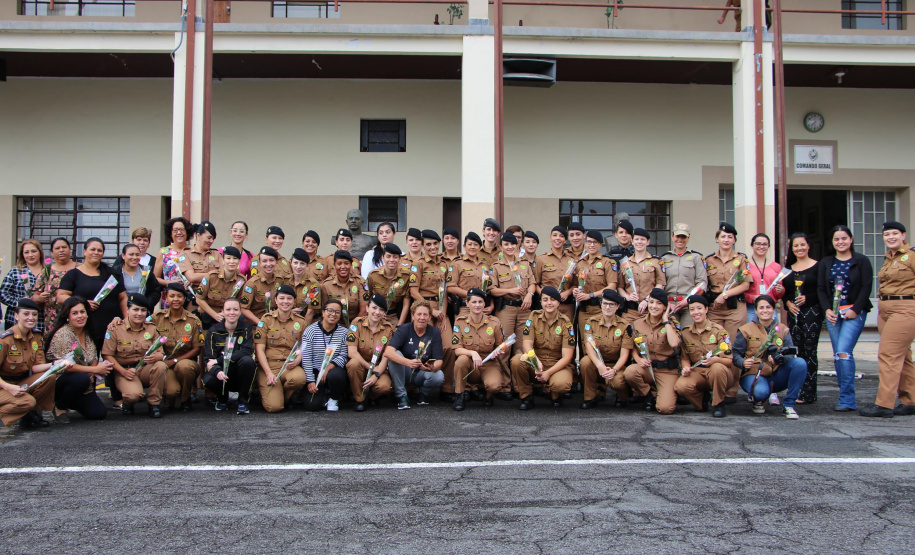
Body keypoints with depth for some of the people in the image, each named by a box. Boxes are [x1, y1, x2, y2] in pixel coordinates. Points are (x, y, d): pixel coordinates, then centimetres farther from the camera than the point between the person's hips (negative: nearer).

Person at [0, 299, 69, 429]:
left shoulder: (36, 337, 1)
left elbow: (36, 367, -4)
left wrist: (54, 364, -24)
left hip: (23, 383, 7)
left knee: (50, 377, -22)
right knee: (27, 401, -33)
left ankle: (33, 413, -4)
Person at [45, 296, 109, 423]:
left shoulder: (87, 333, 4)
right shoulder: (62, 334, -17)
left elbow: (94, 359, 11)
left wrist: (91, 374, -11)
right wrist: (95, 369, -23)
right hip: (57, 381, -6)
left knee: (99, 413, -10)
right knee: (82, 379, -37)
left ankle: (69, 402, 19)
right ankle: (59, 407, -8)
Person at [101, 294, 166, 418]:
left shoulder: (151, 328, 5)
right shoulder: (115, 328, -4)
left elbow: (161, 353, 1)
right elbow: (107, 355, -6)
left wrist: (156, 357, -26)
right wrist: (124, 372, -20)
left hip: (146, 369, 3)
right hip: (124, 370, -3)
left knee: (160, 366, -32)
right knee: (133, 394, -33)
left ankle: (154, 403, -11)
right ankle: (128, 403, 9)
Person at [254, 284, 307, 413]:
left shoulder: (300, 322, 12)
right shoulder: (266, 319, 5)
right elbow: (259, 348, 0)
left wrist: (297, 361, -13)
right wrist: (268, 373, -13)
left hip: (290, 366, 2)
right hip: (268, 365, -2)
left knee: (299, 378, -37)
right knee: (273, 407, -22)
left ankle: (284, 397, -1)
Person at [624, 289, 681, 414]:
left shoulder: (672, 323, -3)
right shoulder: (638, 324, 4)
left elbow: (674, 343, -24)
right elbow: (633, 348, 10)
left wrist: (666, 320, -14)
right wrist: (638, 359, -13)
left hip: (667, 370, -2)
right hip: (646, 367, 2)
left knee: (665, 408, -23)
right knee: (630, 371, -35)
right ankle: (649, 396, -2)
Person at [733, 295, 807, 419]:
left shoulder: (782, 330, 8)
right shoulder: (746, 330, 1)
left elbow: (791, 354, -2)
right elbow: (735, 354, -3)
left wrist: (782, 357, -26)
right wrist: (743, 362, -26)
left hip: (776, 376, 4)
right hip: (753, 375, -3)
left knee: (800, 363, -23)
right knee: (761, 392, -38)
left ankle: (788, 405, -12)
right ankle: (757, 401, 5)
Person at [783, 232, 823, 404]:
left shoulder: (817, 266, -1)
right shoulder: (788, 268, 14)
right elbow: (784, 291, 16)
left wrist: (807, 298, -16)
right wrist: (788, 303, -2)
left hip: (812, 312, -5)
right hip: (793, 313, 5)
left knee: (809, 351, -6)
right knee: (797, 352, 6)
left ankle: (808, 393, -3)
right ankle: (797, 390, 12)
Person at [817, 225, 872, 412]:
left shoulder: (861, 261, 2)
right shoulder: (826, 263, 13)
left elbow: (866, 287, -4)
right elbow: (821, 289, 10)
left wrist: (855, 310, -13)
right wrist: (827, 309, -5)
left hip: (854, 312, -5)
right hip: (832, 313, 5)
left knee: (843, 352, -16)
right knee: (837, 355, 3)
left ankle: (847, 400, -11)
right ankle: (846, 397, 11)